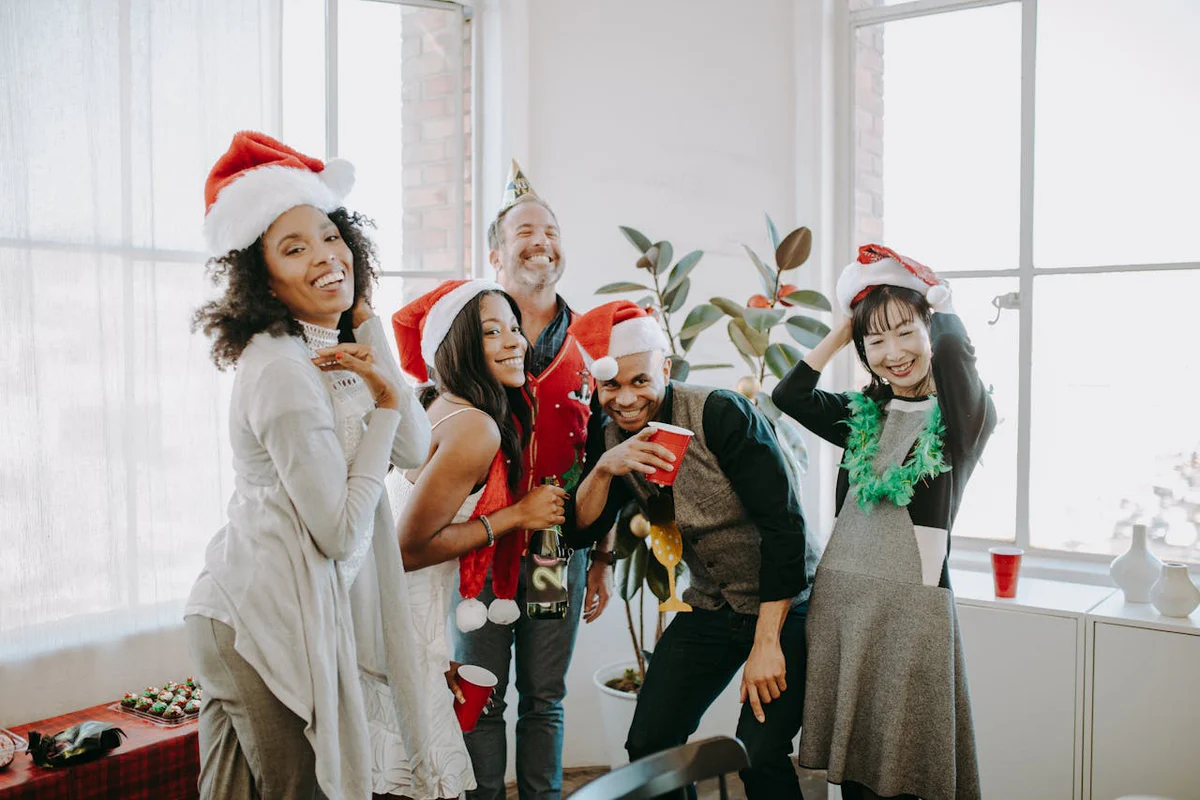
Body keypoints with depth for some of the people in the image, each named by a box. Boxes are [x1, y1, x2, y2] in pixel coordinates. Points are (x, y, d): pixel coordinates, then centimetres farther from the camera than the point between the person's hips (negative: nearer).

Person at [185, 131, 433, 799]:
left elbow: (414, 449, 2)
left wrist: (370, 329, -3)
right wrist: (387, 402, -13)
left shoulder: (331, 349, 9)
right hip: (267, 619, -9)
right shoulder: (284, 370, -21)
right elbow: (341, 532, -19)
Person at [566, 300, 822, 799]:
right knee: (648, 746, 1)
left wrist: (767, 643, -23)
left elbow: (785, 525, -23)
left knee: (760, 756, -18)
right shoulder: (611, 439, -2)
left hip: (785, 604, -6)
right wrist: (604, 467, -24)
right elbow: (582, 530, -5)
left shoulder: (721, 415, -22)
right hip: (710, 607, 6)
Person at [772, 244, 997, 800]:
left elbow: (952, 343, -24)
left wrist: (933, 305, -2)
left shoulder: (964, 418, -5)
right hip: (838, 598, 5)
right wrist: (846, 328, 5)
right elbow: (789, 396, 1)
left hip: (910, 603, -5)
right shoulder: (863, 418, 12)